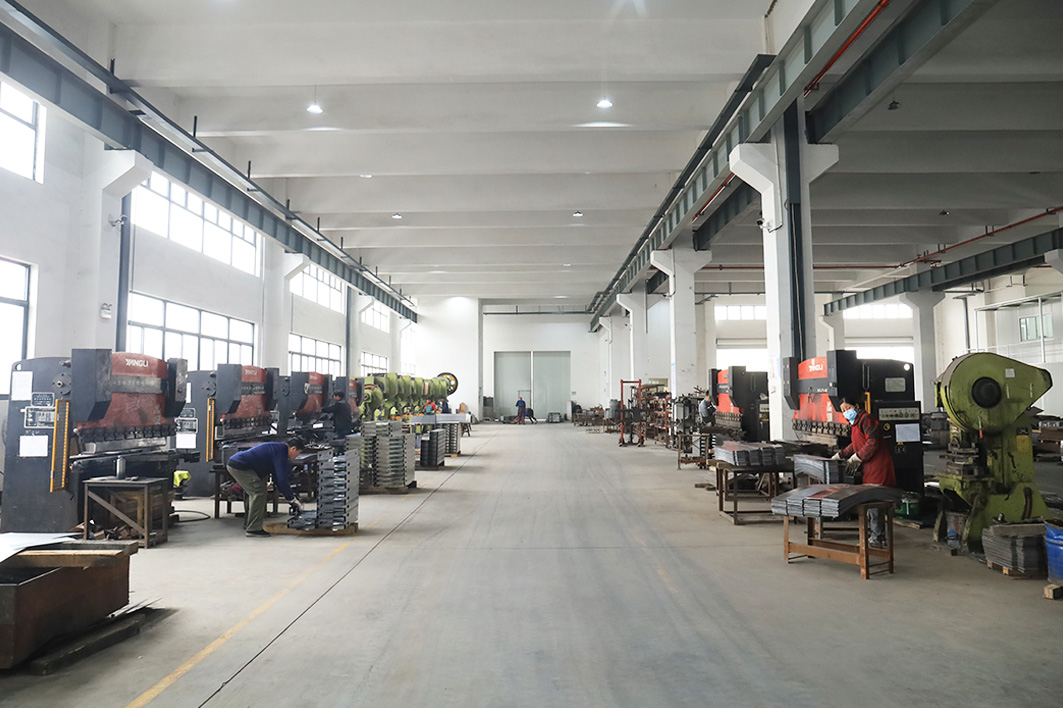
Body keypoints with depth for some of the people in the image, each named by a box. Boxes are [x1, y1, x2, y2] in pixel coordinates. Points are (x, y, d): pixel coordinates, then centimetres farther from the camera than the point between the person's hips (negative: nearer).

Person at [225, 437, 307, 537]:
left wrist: (291, 494, 20)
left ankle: (248, 524, 29)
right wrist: (292, 499, -8)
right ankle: (253, 529, -7)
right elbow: (282, 480, -17)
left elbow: (278, 477, 22)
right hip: (239, 466, -11)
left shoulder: (278, 448, 16)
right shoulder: (280, 453, -15)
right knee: (259, 492, -10)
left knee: (253, 492, 20)